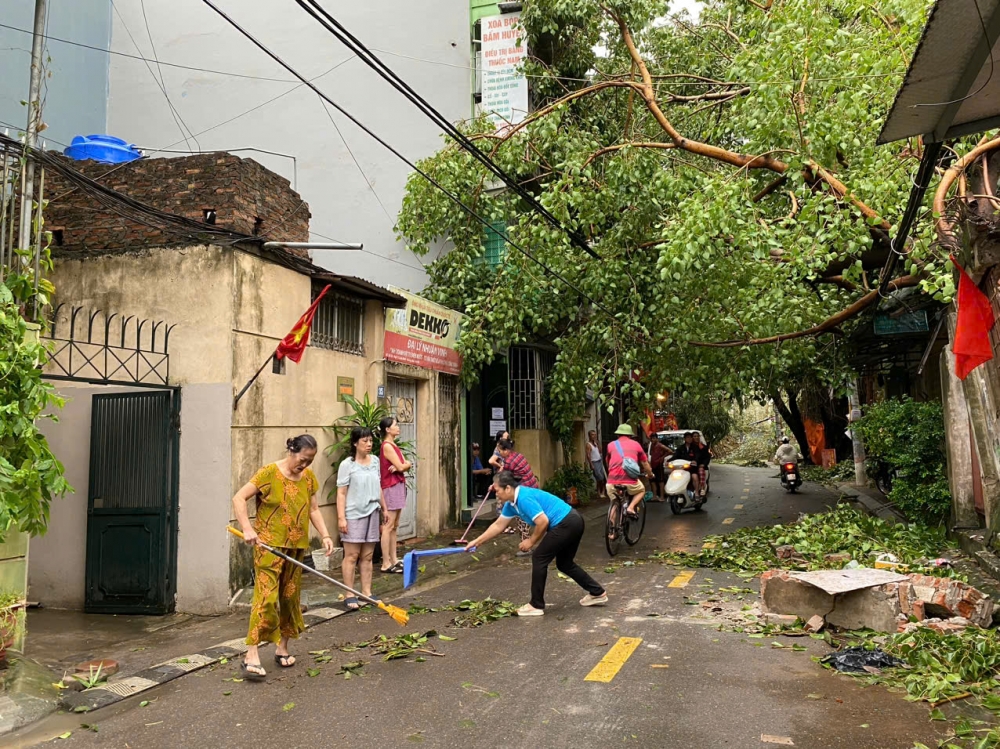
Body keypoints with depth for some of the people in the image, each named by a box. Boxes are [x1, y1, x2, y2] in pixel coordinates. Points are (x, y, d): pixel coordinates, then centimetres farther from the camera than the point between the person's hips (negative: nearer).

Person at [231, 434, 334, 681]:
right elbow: (239, 498, -13)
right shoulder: (269, 473, -10)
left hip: (297, 546, 6)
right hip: (269, 544, -6)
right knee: (266, 597, -13)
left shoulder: (308, 477, 7)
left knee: (290, 597, 12)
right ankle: (251, 655, -8)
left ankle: (283, 648, 26)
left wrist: (325, 535, 0)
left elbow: (313, 509, 12)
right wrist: (248, 529, -23)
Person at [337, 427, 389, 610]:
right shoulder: (347, 464, -9)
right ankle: (349, 596, 5)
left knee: (367, 556, 10)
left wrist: (384, 508, 22)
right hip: (353, 515, -5)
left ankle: (367, 593, 16)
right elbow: (341, 493, -11)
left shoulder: (375, 461, 8)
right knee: (351, 556, -1)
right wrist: (341, 517, -16)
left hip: (372, 513, 5)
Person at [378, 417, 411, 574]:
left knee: (394, 526, 12)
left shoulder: (394, 446, 16)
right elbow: (401, 467, -16)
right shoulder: (387, 446, -12)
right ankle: (386, 564, -6)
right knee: (388, 526, -8)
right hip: (391, 487, -10)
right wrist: (404, 465, 5)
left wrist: (402, 465, -12)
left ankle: (393, 559, 17)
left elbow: (407, 465, 9)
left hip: (398, 486, 10)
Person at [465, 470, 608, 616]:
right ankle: (597, 593, 32)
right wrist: (476, 542, 20)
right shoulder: (512, 502, 10)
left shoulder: (524, 498, -20)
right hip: (573, 522, 10)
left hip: (566, 524, -10)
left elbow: (543, 522, -24)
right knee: (564, 563, 22)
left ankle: (536, 605, 6)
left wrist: (531, 541, -8)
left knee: (539, 558, -3)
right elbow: (498, 525, 19)